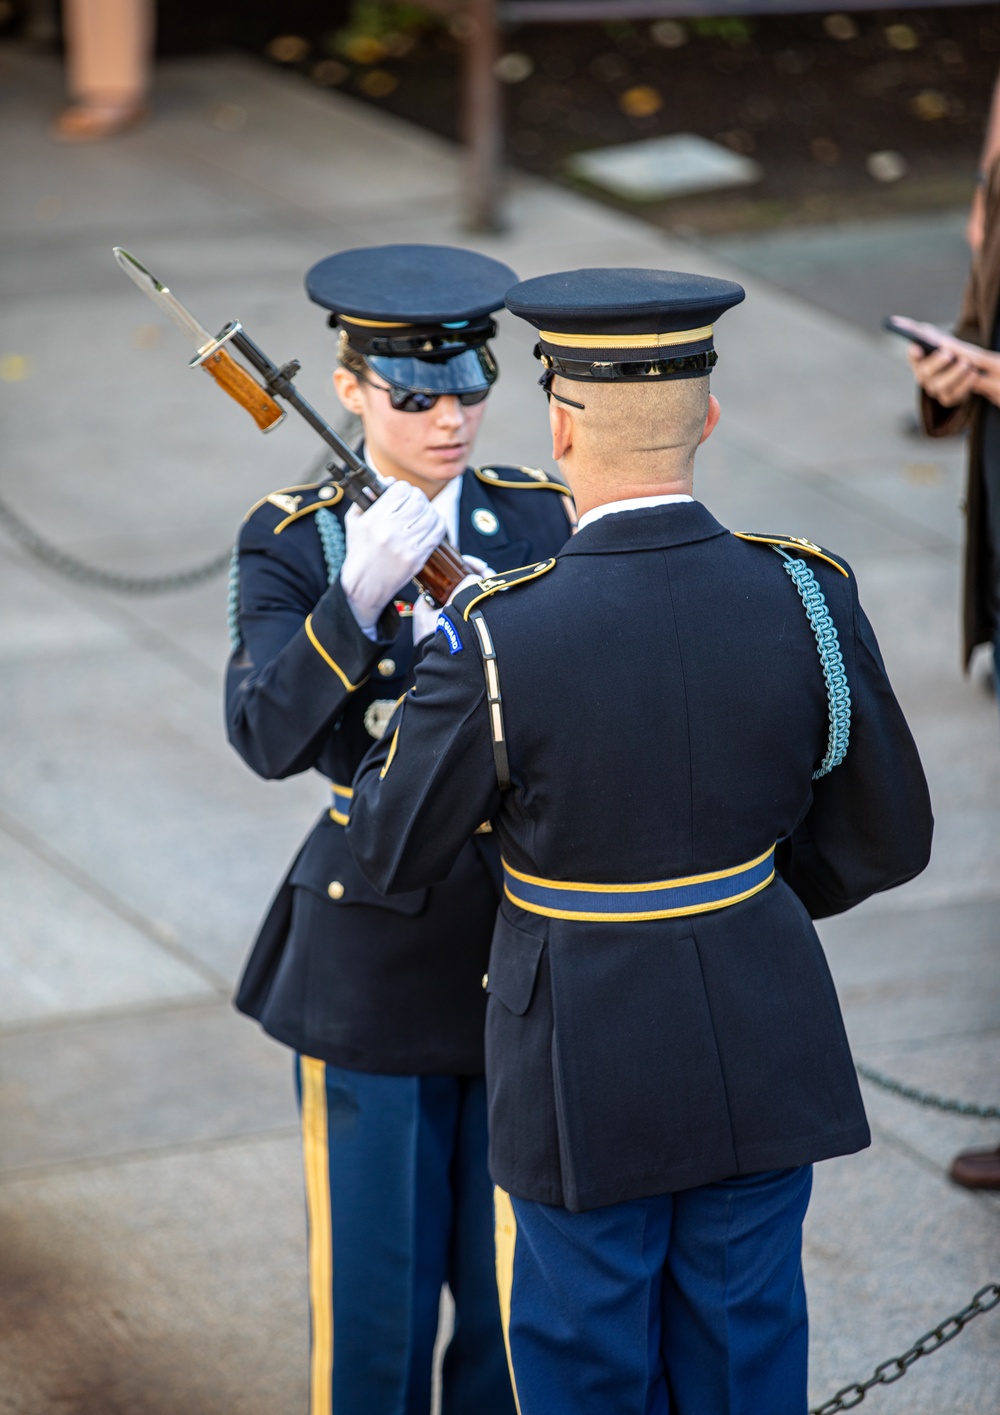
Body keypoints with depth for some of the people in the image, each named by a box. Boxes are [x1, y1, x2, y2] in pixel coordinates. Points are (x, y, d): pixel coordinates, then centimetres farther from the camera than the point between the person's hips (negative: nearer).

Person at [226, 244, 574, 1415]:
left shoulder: (542, 519, 0)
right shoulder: (293, 543, -8)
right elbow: (266, 736, -23)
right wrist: (359, 596, -34)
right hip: (374, 956, -2)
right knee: (373, 1282, 5)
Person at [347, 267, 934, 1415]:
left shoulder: (497, 641, -23)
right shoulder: (807, 599, -13)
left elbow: (392, 851, -8)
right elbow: (884, 841, -1)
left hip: (588, 1066, -3)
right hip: (762, 1049, 3)